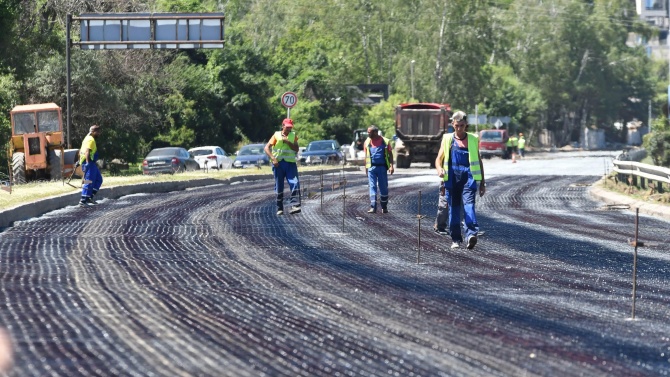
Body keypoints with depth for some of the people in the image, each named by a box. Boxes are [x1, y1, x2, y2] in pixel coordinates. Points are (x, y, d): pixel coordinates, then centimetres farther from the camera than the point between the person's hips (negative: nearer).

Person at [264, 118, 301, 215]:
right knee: (279, 187, 5)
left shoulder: (293, 136, 9)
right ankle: (279, 208, 13)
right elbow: (267, 148, -2)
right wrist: (273, 158, -15)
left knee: (295, 183, -17)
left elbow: (297, 149, -1)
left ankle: (295, 205, -24)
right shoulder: (276, 135, 4)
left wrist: (288, 142, -14)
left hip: (291, 163, 0)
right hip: (278, 163, 0)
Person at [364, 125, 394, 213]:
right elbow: (366, 156, 12)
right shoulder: (367, 142, 7)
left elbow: (390, 154, 1)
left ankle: (384, 207, 16)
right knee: (372, 187, -5)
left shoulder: (385, 141, 0)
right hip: (371, 167, 1)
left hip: (382, 167, -1)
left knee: (384, 188, 4)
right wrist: (366, 168, 10)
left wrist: (391, 166, -10)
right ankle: (373, 207, -8)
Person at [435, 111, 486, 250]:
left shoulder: (473, 140, 13)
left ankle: (471, 234, -34)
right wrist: (439, 169, -12)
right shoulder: (447, 139, 13)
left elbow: (479, 161, 18)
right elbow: (439, 159, 11)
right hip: (452, 178, 2)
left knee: (468, 204, -20)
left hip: (468, 177, -2)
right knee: (453, 208, 4)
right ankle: (456, 239, 12)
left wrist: (482, 182, 16)